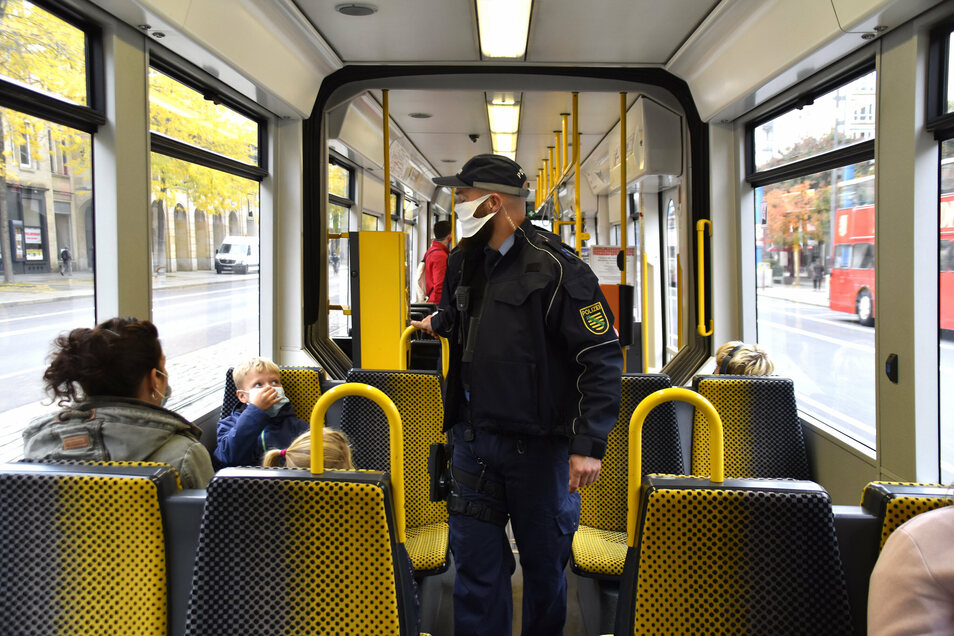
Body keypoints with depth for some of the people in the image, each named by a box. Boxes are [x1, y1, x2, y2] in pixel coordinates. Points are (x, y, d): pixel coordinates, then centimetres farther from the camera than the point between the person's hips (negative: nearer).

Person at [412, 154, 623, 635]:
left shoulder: (555, 269, -15)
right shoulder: (465, 261, 8)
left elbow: (602, 357, -16)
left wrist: (589, 444, -21)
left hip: (538, 445, -5)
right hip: (473, 437, 6)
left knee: (544, 562, 12)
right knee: (475, 562, 8)